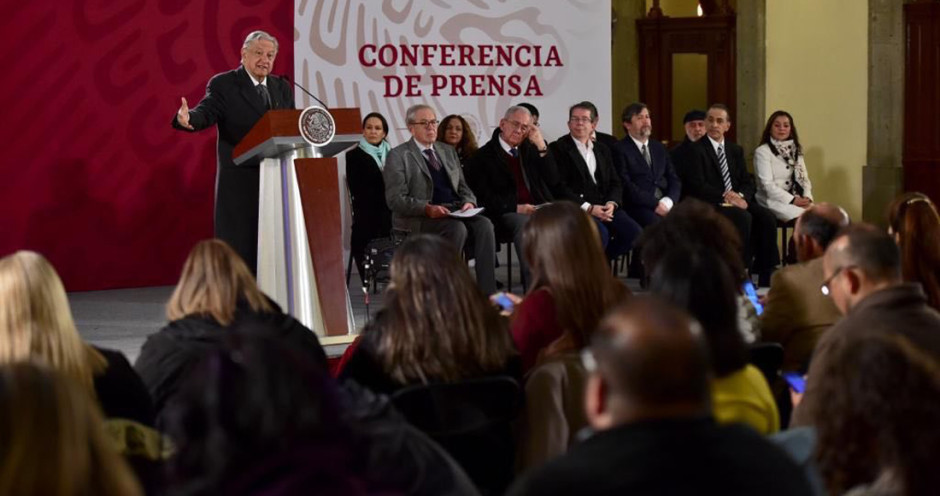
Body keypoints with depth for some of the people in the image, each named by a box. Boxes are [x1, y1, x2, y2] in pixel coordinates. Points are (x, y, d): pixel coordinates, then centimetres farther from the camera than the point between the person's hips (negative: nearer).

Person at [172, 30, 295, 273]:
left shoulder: (282, 88, 16)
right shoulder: (223, 84, -1)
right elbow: (206, 113, -16)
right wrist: (188, 118, -36)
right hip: (239, 182, -5)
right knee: (239, 245, -3)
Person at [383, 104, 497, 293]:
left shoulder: (448, 151, 22)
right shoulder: (398, 156, 2)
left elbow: (462, 187, 23)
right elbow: (396, 199, -8)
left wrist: (468, 202, -2)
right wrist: (427, 208, -23)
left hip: (454, 212, 6)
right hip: (419, 219, -6)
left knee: (484, 224, -24)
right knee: (457, 228, -34)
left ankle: (488, 294, -28)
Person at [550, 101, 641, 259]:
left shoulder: (602, 150, 21)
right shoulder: (558, 148, 2)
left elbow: (615, 183, 16)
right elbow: (560, 187, -8)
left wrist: (611, 203, -7)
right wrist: (588, 208, -17)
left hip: (605, 206, 6)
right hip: (576, 208, -6)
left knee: (634, 232, -17)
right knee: (600, 234, -33)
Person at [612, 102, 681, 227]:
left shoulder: (659, 147, 23)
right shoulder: (620, 149, 3)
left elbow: (673, 179, 17)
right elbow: (626, 185, -7)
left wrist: (668, 201, -5)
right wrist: (655, 204, -14)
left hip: (665, 204, 6)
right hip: (638, 207, -6)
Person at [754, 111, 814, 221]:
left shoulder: (796, 150, 19)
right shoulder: (762, 151, -1)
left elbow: (804, 178, 16)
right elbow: (767, 184, -10)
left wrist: (807, 198, -6)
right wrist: (792, 200, -17)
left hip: (797, 201, 6)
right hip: (773, 201, -6)